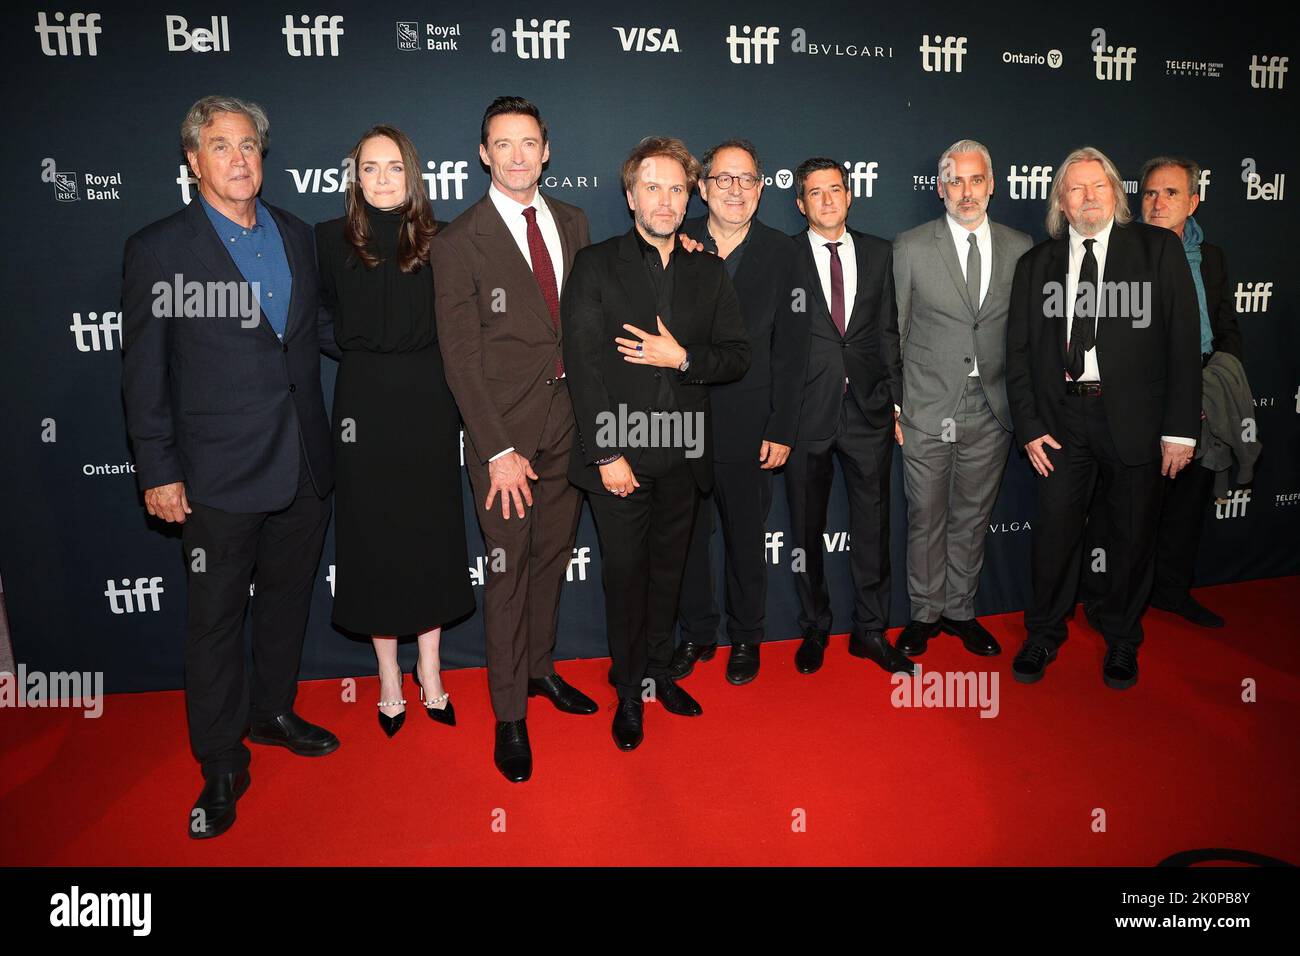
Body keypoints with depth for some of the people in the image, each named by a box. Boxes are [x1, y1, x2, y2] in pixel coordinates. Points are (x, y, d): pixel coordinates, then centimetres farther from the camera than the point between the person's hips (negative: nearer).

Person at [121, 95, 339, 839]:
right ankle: (222, 767, 22)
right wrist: (158, 471, -8)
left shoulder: (296, 235, 8)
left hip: (304, 468, 5)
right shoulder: (159, 249, -6)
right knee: (217, 618, 6)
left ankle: (272, 712, 40)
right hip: (221, 476, -5)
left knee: (288, 596, 19)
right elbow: (144, 372, -6)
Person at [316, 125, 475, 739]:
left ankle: (429, 672, 23)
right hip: (364, 401, -1)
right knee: (373, 539, 5)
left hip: (427, 400, 1)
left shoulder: (437, 241, 3)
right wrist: (362, 349, 3)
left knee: (431, 536, 7)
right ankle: (388, 679, 21)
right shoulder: (332, 240, 2)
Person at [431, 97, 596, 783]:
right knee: (509, 569, 2)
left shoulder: (571, 222, 8)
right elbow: (461, 358, -10)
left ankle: (539, 668, 35)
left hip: (568, 419, 5)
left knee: (551, 557, 15)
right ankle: (509, 714, 17)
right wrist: (499, 450, -14)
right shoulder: (460, 242, -7)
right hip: (505, 429, -4)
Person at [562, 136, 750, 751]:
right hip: (618, 455, -3)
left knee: (668, 570, 15)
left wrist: (683, 357, -14)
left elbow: (737, 356, 6)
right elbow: (583, 363, -9)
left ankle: (658, 670, 33)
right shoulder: (596, 265, -2)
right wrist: (607, 453, -15)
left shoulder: (709, 272, 10)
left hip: (683, 455, 3)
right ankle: (629, 690, 23)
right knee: (624, 574, 6)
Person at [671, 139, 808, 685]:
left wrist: (781, 430, -6)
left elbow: (790, 347, -2)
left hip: (747, 424, -1)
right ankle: (696, 634, 32)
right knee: (688, 534, 13)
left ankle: (745, 636, 32)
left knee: (746, 537, 13)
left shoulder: (781, 252, -1)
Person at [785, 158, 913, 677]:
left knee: (872, 524, 8)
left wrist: (898, 400, 5)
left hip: (868, 406, 2)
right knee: (807, 527, 9)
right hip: (806, 412, -2)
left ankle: (870, 629, 23)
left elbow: (888, 332, 9)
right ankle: (814, 629, 26)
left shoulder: (879, 253, 9)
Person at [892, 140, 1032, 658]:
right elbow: (892, 330, 0)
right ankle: (924, 615, 23)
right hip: (927, 411, -2)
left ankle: (960, 611, 28)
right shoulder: (911, 247, -1)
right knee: (925, 518, 7)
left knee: (973, 518, 13)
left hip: (992, 411, 2)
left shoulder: (1021, 247, 6)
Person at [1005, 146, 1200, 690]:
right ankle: (1044, 634, 26)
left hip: (1136, 418, -1)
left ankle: (1121, 639, 31)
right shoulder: (1036, 264, 6)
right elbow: (1019, 352, 6)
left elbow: (1183, 341, -3)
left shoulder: (1159, 249, 1)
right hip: (1063, 418, 1)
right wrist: (1028, 426, -2)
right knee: (1054, 530, 5)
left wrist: (1181, 428, -8)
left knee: (1133, 535, 10)